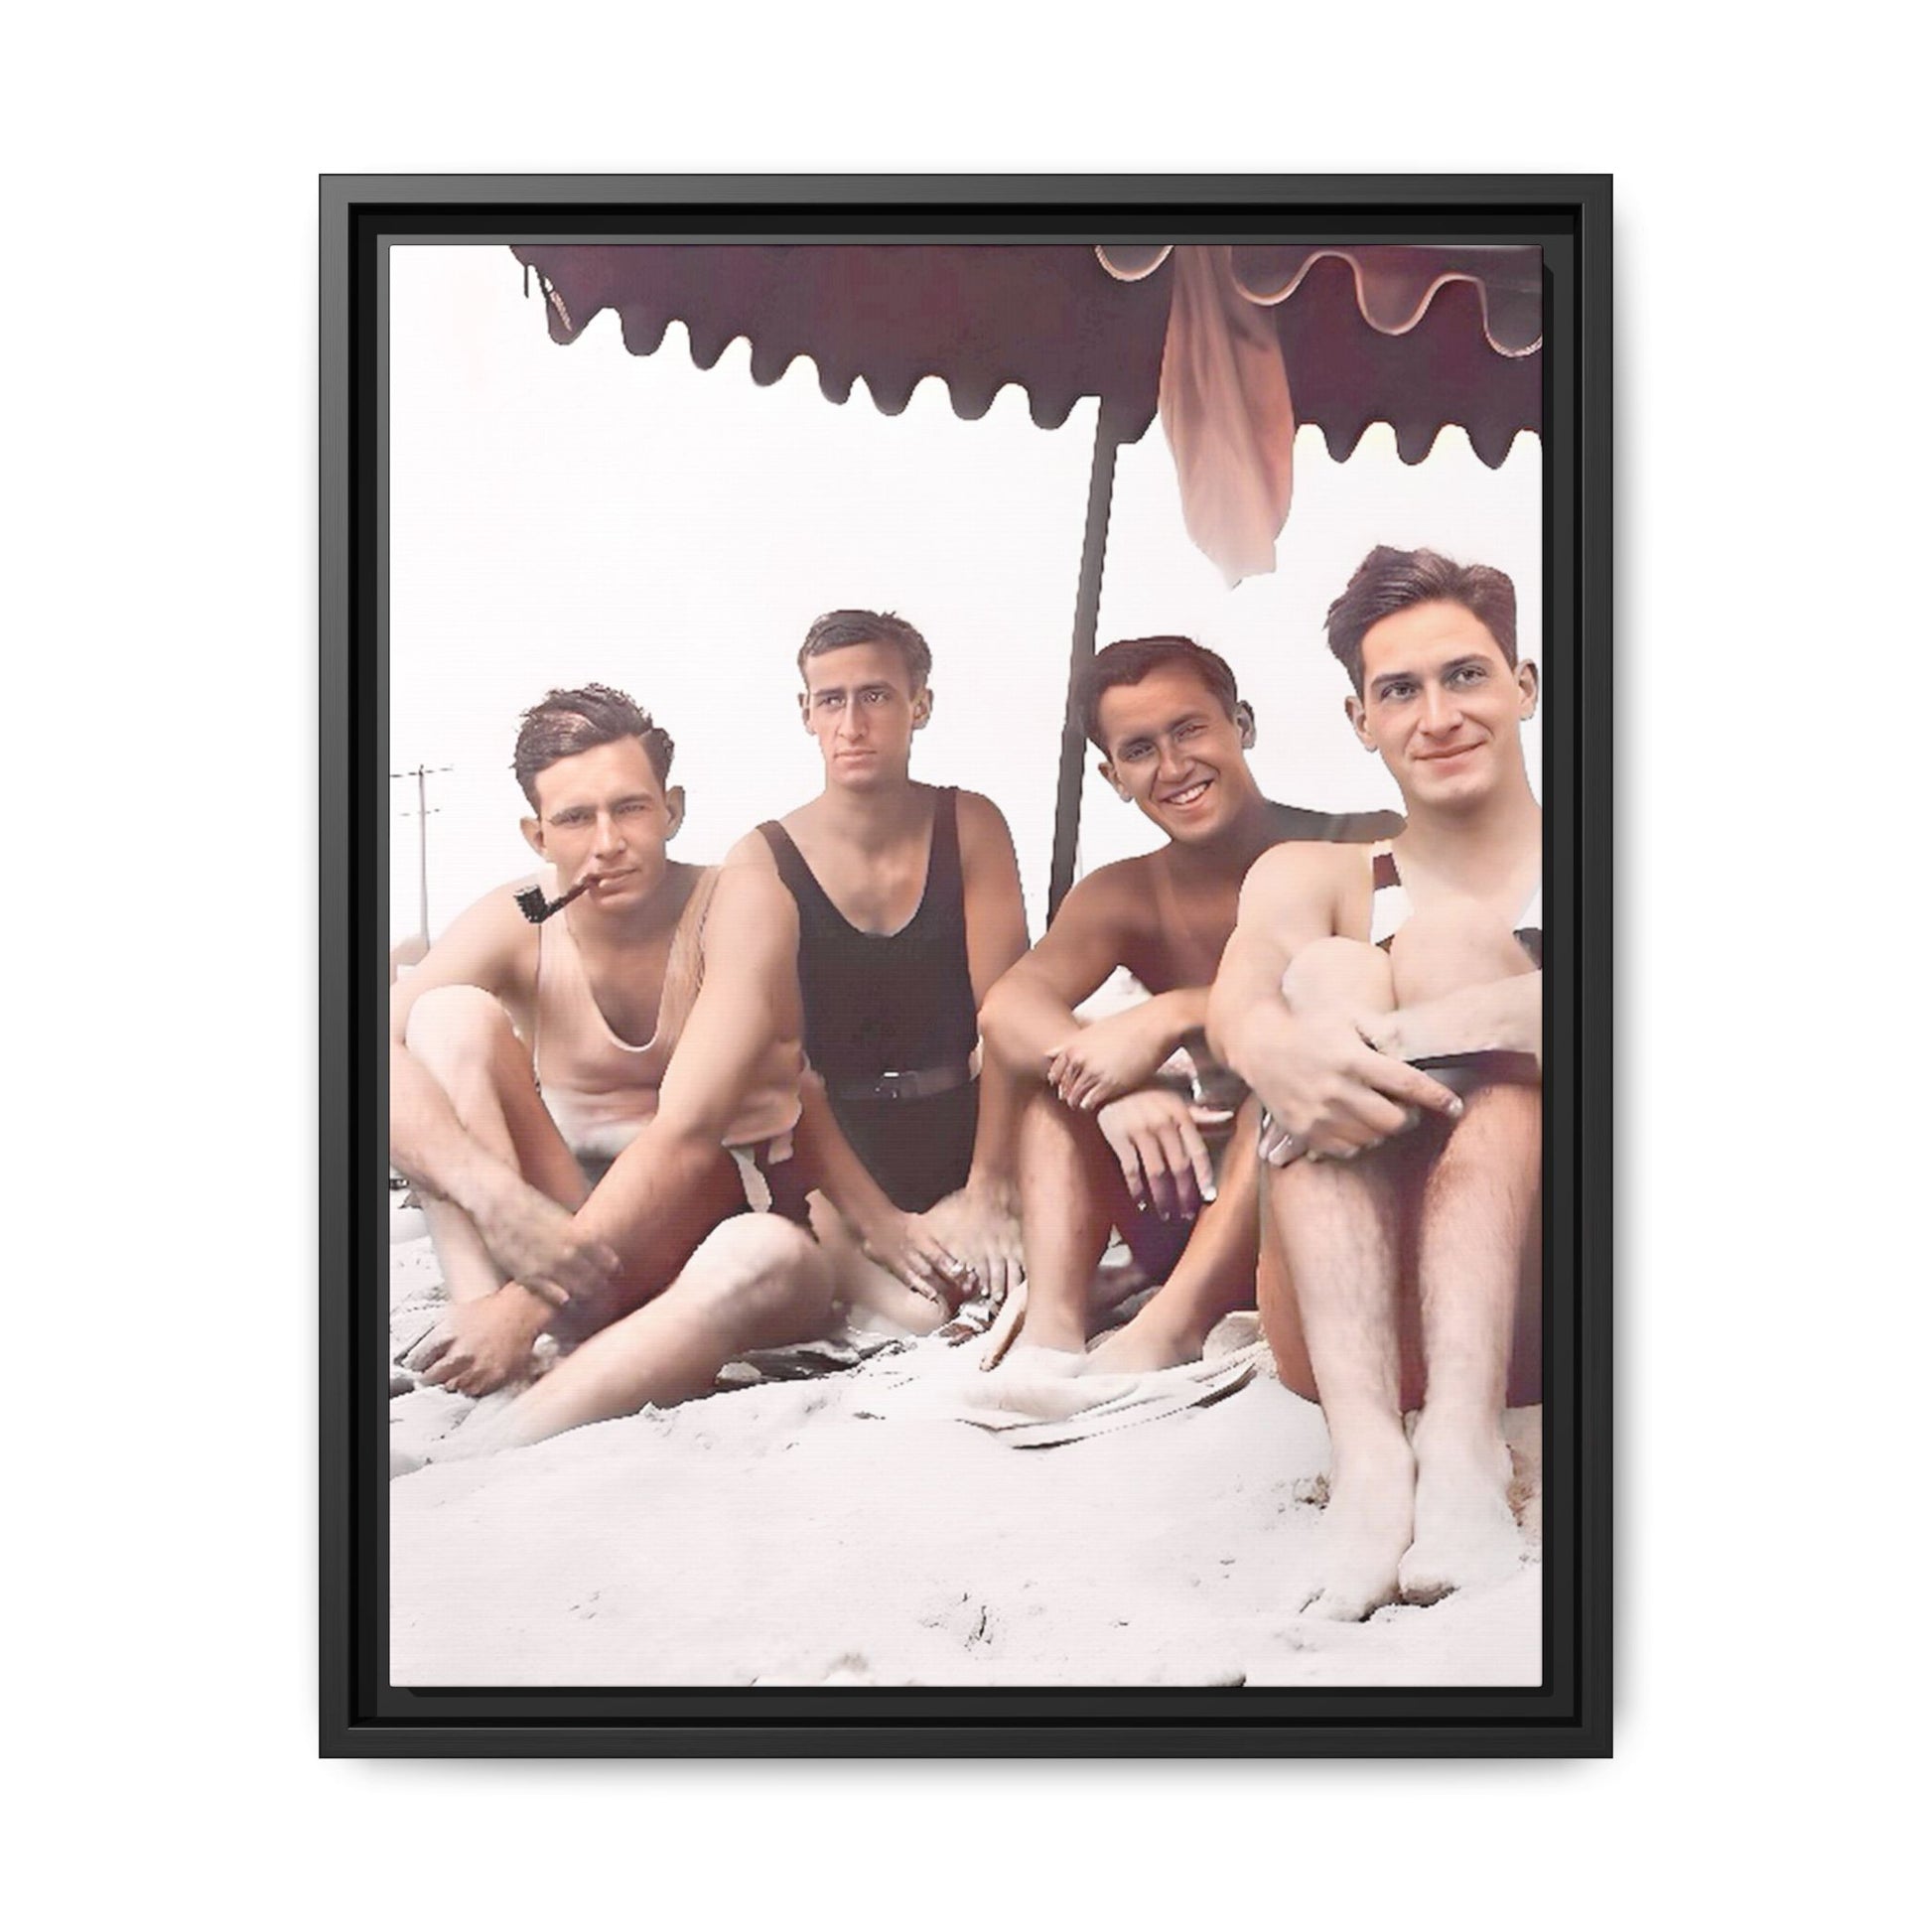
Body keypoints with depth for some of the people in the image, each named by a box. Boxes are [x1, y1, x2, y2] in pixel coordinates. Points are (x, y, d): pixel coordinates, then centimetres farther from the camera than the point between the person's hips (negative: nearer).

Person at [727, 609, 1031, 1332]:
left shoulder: (970, 826, 0)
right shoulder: (762, 859, -6)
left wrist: (988, 1188, -17)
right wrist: (872, 1219, -19)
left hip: (964, 1128, 3)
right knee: (919, 1311, -28)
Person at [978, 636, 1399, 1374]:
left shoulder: (1364, 851, -7)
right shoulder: (1123, 898, 4)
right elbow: (1006, 1008, -15)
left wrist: (1173, 1016, -32)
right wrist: (1116, 1088, -35)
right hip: (1202, 1207, 5)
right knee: (1061, 1060, -9)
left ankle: (1164, 1333, -38)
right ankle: (1052, 1333, -26)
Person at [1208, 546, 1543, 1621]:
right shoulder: (1313, 879, 13)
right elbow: (1238, 999, -10)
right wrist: (1271, 1046, -35)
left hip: (1532, 1304, -1)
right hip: (1354, 1332, 1)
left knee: (1453, 942, -18)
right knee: (1329, 970, -18)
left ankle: (1463, 1446, -37)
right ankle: (1368, 1456, -36)